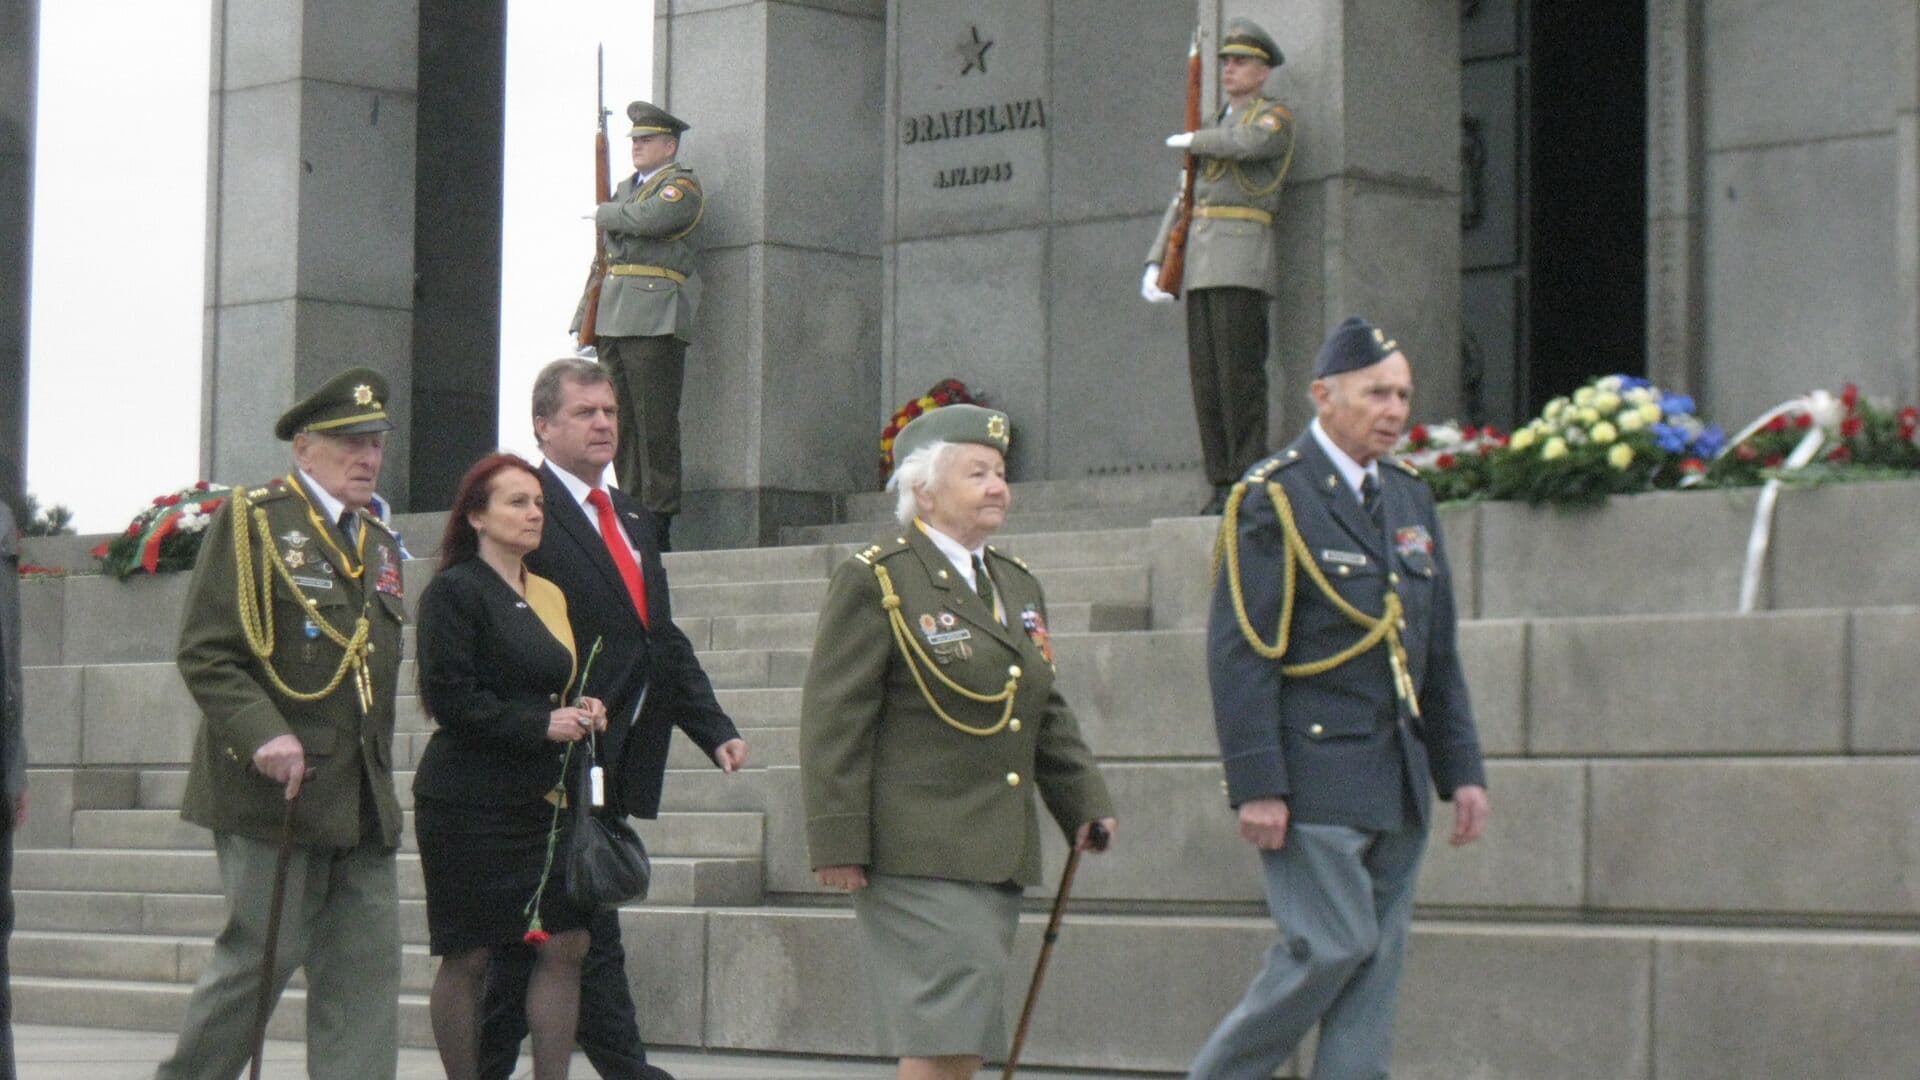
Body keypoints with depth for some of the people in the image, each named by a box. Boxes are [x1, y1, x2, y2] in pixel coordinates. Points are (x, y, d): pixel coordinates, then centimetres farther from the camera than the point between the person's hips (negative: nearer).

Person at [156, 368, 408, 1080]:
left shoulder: (379, 545, 18)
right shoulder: (250, 521, -4)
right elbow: (205, 654, -10)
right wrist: (263, 734, -23)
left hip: (363, 803, 7)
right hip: (275, 786, -7)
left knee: (368, 965, 0)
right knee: (263, 953, -3)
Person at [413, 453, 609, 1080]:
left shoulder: (550, 596, 16)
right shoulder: (455, 591, -7)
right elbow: (450, 698, -15)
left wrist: (582, 713, 6)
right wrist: (541, 724, -15)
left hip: (546, 799, 7)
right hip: (471, 806, -7)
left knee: (566, 944, 0)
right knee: (468, 957, -1)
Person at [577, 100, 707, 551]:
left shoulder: (682, 185, 0)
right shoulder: (625, 188, 24)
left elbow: (652, 218, -22)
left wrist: (603, 214, -3)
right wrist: (583, 323, 20)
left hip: (656, 322, -8)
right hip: (613, 322, 8)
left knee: (655, 425, -8)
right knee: (623, 426, 7)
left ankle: (659, 524, -8)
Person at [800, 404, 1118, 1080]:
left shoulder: (1017, 585, 17)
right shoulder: (875, 582, -7)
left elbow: (1047, 714, 24)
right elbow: (834, 723, -11)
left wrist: (1085, 805, 14)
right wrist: (838, 844, -16)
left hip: (999, 854, 8)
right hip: (917, 855, -8)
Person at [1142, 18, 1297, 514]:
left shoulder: (1274, 117, 2)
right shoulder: (1215, 128, 25)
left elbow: (1249, 144, -22)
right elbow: (1183, 202, 23)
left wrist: (1190, 140, -4)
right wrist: (1155, 263, 12)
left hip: (1242, 259, -8)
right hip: (1200, 265, 8)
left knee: (1240, 371, -12)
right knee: (1205, 376, 3)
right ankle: (1223, 484, 5)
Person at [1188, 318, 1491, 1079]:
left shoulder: (1409, 497, 15)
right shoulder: (1271, 499, -8)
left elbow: (1439, 652, 18)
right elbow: (1240, 654, -13)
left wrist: (1461, 768, 12)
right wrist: (1256, 785, -18)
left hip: (1397, 783, 7)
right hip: (1314, 775, -7)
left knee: (1378, 960, 5)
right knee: (1332, 946, -11)